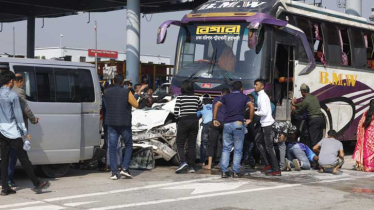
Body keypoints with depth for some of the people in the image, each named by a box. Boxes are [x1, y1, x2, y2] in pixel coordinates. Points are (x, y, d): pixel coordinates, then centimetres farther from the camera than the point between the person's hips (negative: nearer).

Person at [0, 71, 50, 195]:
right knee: (23, 158, -2)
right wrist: (25, 132, -4)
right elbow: (18, 115, -11)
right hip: (12, 132, -6)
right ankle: (37, 184, 3)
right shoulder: (12, 95, -11)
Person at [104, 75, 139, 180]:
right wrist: (132, 96, 10)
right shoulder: (126, 92, -8)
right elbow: (136, 105, -6)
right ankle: (125, 168, 1)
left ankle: (114, 172, 0)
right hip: (124, 123, -3)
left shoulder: (107, 92, 5)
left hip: (111, 123, 3)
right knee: (128, 145, 12)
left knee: (112, 147, 5)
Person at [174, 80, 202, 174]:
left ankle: (183, 162, -16)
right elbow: (201, 108, 19)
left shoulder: (180, 97, -8)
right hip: (194, 121, 3)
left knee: (180, 144, 4)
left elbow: (176, 112, -11)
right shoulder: (196, 97, 3)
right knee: (192, 145, 8)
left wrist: (178, 118, 6)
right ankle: (191, 166, 7)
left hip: (183, 121, -3)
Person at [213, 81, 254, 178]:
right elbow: (251, 107, -8)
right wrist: (250, 119, 1)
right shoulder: (244, 97, 8)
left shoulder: (226, 96, 15)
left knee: (226, 148, 8)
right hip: (238, 124, -2)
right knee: (238, 150, 3)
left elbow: (216, 105, 3)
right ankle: (236, 172, 1)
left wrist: (214, 119, 6)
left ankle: (224, 171, 2)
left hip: (227, 124, 3)